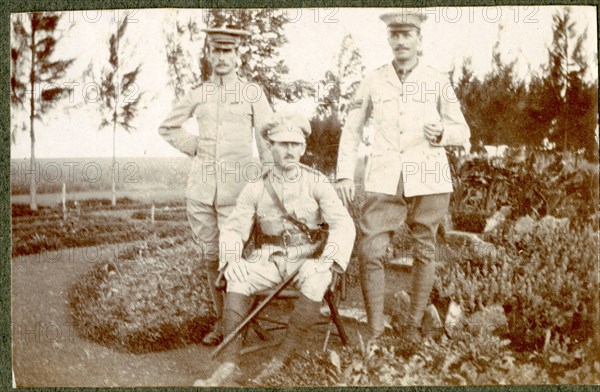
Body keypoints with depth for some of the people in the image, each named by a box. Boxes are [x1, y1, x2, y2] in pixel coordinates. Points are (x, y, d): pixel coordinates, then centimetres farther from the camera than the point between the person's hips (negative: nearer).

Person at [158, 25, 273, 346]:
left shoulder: (252, 93, 4)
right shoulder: (198, 95, 10)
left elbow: (267, 140, 3)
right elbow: (168, 127, 23)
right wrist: (196, 148, 10)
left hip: (238, 185, -3)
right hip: (202, 184, 3)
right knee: (211, 256, 8)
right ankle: (221, 321, 21)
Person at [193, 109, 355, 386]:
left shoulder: (317, 183, -6)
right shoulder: (255, 188, 0)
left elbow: (343, 225, -14)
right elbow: (233, 229, 0)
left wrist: (326, 262, -33)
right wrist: (231, 259, -23)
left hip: (308, 260, -2)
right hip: (270, 259, 2)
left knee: (315, 282, -36)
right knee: (238, 279, -29)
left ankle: (281, 362, -28)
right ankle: (229, 364, -31)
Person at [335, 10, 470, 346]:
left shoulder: (438, 81, 7)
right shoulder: (373, 82, 9)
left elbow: (463, 132, 10)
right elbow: (352, 129, 15)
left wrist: (442, 133, -12)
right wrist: (345, 174, 7)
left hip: (428, 180, 0)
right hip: (385, 181, 0)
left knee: (425, 252, 5)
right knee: (371, 252, -8)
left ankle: (413, 327, 20)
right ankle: (376, 331, 4)